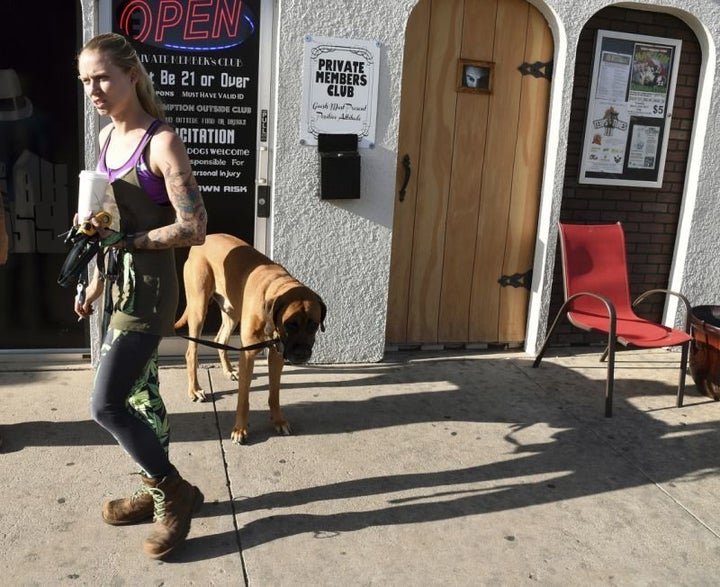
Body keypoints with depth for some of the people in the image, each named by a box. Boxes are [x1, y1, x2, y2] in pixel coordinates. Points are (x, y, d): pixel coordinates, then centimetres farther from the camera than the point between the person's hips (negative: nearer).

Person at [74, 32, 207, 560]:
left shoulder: (162, 142, -16)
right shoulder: (109, 136, 10)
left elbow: (194, 229, -20)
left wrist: (125, 241, -20)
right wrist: (97, 280, 19)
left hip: (149, 289, -9)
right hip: (122, 284, 9)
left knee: (105, 404, -7)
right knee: (140, 392, 17)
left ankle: (174, 492, 12)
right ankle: (159, 492, 33)